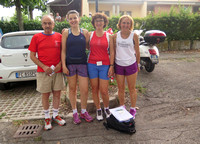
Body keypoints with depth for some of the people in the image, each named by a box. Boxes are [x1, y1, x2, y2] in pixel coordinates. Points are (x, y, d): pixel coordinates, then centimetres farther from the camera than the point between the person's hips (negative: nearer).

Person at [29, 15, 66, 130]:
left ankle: (56, 115, 28)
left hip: (57, 71, 2)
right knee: (45, 95, 7)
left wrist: (60, 64, -9)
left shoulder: (59, 36, 5)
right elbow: (32, 56, 0)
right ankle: (47, 117, 24)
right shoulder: (36, 37, 1)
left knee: (57, 93, 9)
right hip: (43, 72, -1)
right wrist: (44, 67, -11)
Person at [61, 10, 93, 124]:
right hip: (70, 63, 0)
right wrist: (63, 65, -6)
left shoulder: (85, 32, 6)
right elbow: (63, 50, 1)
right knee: (72, 89, 10)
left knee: (85, 90, 0)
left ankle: (84, 112, 23)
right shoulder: (66, 32, 3)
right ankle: (75, 112, 27)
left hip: (82, 63, 1)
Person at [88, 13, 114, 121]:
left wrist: (111, 66, -3)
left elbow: (111, 52, 4)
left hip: (104, 65, -1)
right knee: (94, 89, 7)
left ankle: (106, 108, 26)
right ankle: (98, 110, 27)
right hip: (92, 64, 1)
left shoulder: (108, 36, 6)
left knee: (104, 91, -2)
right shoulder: (90, 35, 7)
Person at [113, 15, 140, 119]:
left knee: (132, 89, 9)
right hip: (118, 65, 2)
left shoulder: (134, 36, -2)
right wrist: (112, 65, 3)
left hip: (131, 65, -1)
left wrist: (138, 64, 7)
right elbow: (113, 51, 5)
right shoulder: (116, 36, 1)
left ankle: (133, 110, 25)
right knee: (120, 89, 12)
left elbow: (137, 52, 4)